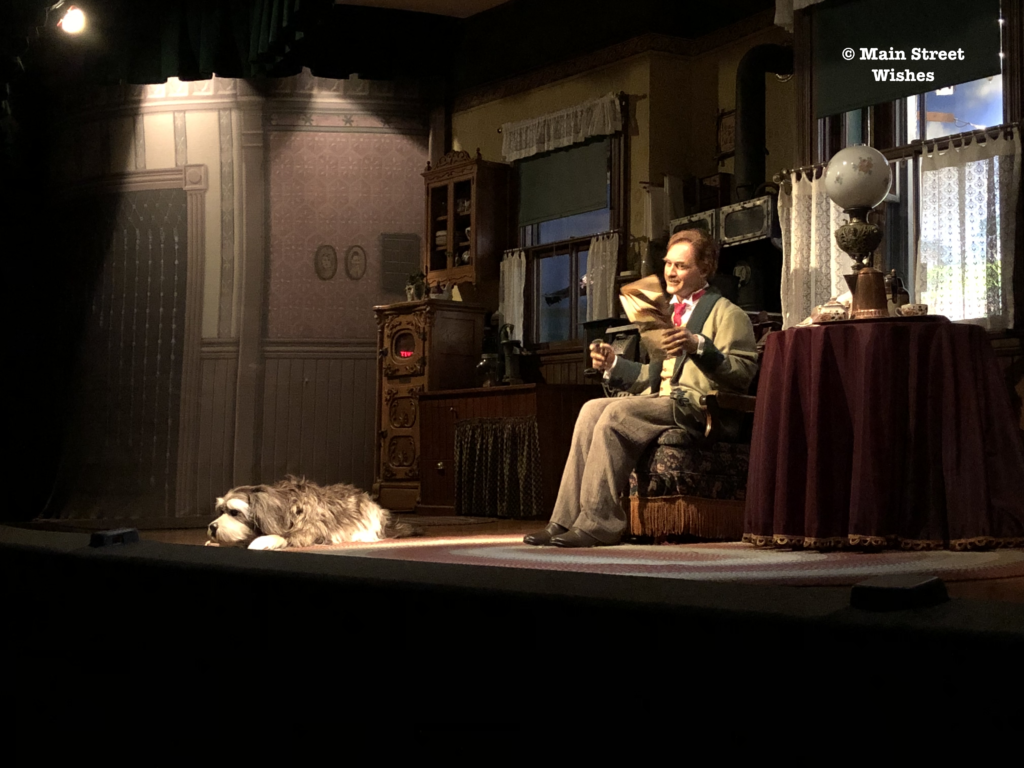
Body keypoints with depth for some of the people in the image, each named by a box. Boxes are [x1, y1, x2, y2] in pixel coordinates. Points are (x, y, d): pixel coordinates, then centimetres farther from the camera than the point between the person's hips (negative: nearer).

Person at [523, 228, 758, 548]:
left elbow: (743, 374, -11)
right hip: (661, 400, 8)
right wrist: (614, 364, 13)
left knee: (616, 413, -28)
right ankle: (566, 521, -24)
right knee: (592, 410, -18)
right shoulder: (669, 311, 29)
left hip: (696, 406, -8)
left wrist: (698, 346, -23)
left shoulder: (726, 313, 3)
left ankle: (597, 523, -26)